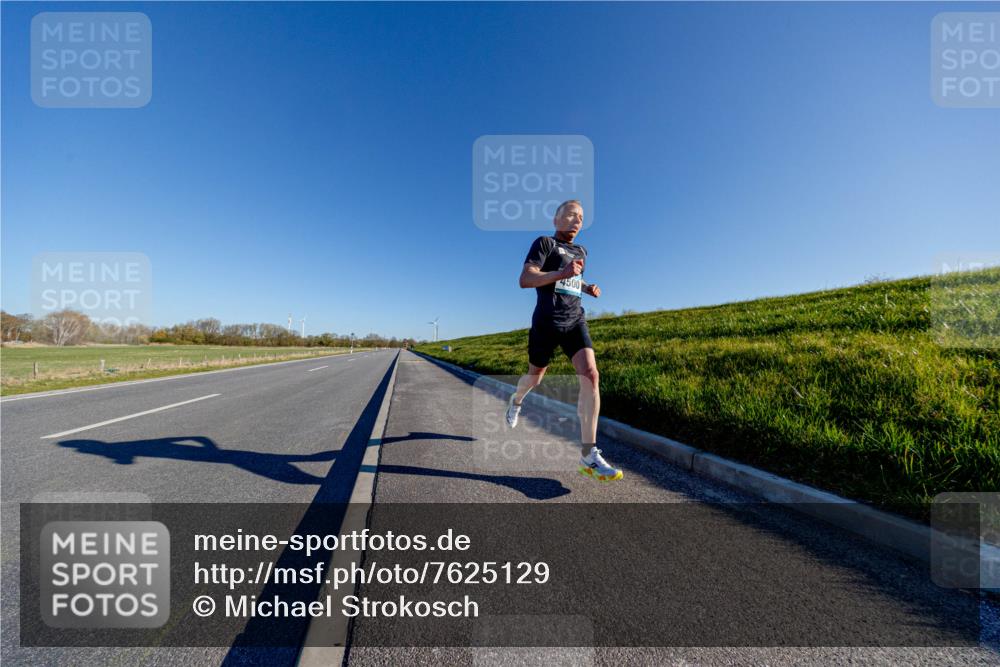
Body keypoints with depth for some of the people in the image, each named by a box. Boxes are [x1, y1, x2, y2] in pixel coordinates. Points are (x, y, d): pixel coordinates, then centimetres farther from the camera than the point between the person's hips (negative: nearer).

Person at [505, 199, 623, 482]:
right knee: (535, 377, 13)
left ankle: (588, 455, -17)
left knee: (590, 375, -18)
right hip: (546, 323, -4)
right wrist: (563, 273, -25)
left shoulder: (581, 251, 19)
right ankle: (516, 400, 51)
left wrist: (587, 288, 15)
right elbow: (525, 280, -15)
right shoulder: (544, 243, -1)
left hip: (575, 322, 4)